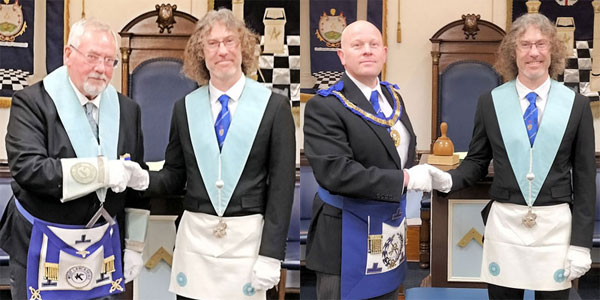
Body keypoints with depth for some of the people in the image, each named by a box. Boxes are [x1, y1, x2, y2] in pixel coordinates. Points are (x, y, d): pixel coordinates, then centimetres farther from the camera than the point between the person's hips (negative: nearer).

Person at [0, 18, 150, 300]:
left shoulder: (127, 109, 4)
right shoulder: (32, 102, -9)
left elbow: (136, 184, 9)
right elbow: (27, 168, -22)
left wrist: (135, 245, 9)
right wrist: (101, 171, -27)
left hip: (105, 246, 4)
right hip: (41, 247, -3)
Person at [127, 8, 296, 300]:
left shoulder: (274, 106, -3)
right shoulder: (185, 107, 6)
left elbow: (281, 185, -4)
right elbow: (174, 175, 13)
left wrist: (270, 254, -7)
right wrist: (144, 179, -9)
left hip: (248, 239, -2)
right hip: (194, 235, 2)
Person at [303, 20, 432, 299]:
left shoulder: (393, 97, 9)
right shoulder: (324, 107, -16)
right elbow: (335, 172, -26)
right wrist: (405, 179, -25)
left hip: (392, 229, 7)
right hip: (348, 234, -7)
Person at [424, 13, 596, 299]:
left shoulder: (576, 104, 1)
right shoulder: (490, 102, 2)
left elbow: (585, 178, 3)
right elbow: (477, 160, 10)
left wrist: (581, 242, -1)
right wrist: (449, 180, -12)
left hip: (556, 226, 0)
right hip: (504, 223, 0)